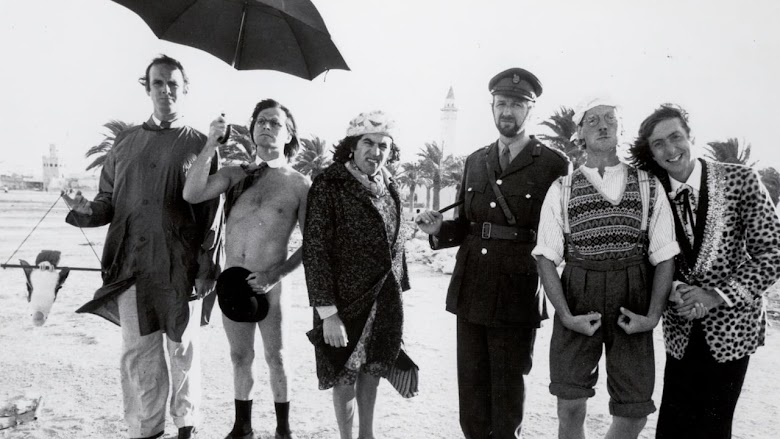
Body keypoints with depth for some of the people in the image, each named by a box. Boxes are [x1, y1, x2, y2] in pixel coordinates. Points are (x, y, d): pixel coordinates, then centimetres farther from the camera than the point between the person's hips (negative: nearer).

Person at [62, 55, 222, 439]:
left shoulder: (200, 145, 4)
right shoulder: (125, 142, 13)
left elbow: (212, 214, 0)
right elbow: (108, 201, 14)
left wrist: (208, 267, -8)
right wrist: (86, 210, -9)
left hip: (181, 268, -2)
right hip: (132, 266, 2)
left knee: (182, 349, 7)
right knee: (137, 354, 4)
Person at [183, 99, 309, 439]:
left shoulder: (298, 185, -3)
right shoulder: (236, 175, 5)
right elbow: (191, 195, -11)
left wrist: (277, 274, -16)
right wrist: (211, 145, -16)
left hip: (269, 284, -3)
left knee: (275, 358, 8)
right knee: (240, 357, 14)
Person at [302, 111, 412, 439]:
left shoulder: (389, 187, 5)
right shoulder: (328, 185, -15)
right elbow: (315, 250, -17)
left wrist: (398, 292, 10)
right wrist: (327, 312, -21)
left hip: (386, 301, 6)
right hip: (347, 301, -5)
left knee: (372, 369, 17)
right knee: (345, 375, 9)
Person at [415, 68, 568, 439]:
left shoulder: (554, 165, -3)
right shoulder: (475, 162, 12)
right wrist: (438, 228, -5)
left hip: (517, 297, -4)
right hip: (469, 292, 5)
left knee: (507, 393, 8)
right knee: (471, 389, 14)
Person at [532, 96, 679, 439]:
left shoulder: (648, 186, 6)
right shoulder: (561, 190, 5)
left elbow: (664, 256, 3)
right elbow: (546, 257, 1)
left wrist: (653, 315, -7)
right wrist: (566, 316, -10)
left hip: (631, 304, 1)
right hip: (577, 303, 0)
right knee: (571, 407, 2)